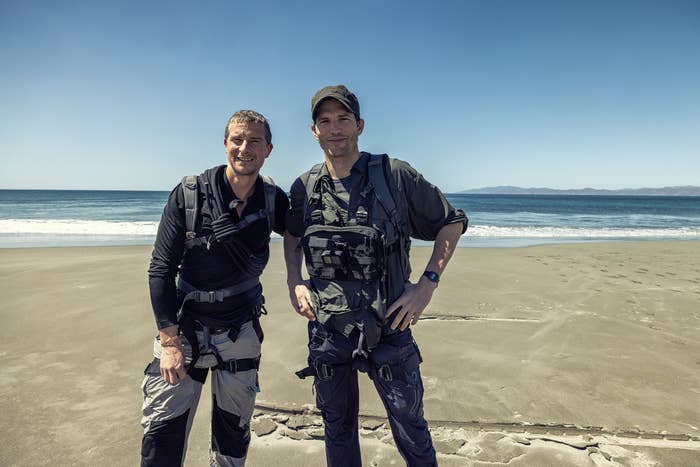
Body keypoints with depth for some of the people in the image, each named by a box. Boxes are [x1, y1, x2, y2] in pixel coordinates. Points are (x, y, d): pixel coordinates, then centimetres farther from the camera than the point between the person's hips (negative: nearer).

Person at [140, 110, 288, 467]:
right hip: (184, 329, -1)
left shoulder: (274, 201, -5)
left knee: (233, 434, 14)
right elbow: (161, 268, -9)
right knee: (162, 434, 3)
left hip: (241, 334, 2)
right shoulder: (189, 194, -10)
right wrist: (169, 340, -12)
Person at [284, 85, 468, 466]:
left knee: (411, 432, 12)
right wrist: (294, 282, 3)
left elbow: (452, 222, -2)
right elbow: (292, 236, 19)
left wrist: (427, 284, -10)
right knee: (338, 429, 21)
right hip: (327, 331, 3)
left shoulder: (395, 176, -11)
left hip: (388, 328, -2)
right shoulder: (304, 188, 0)